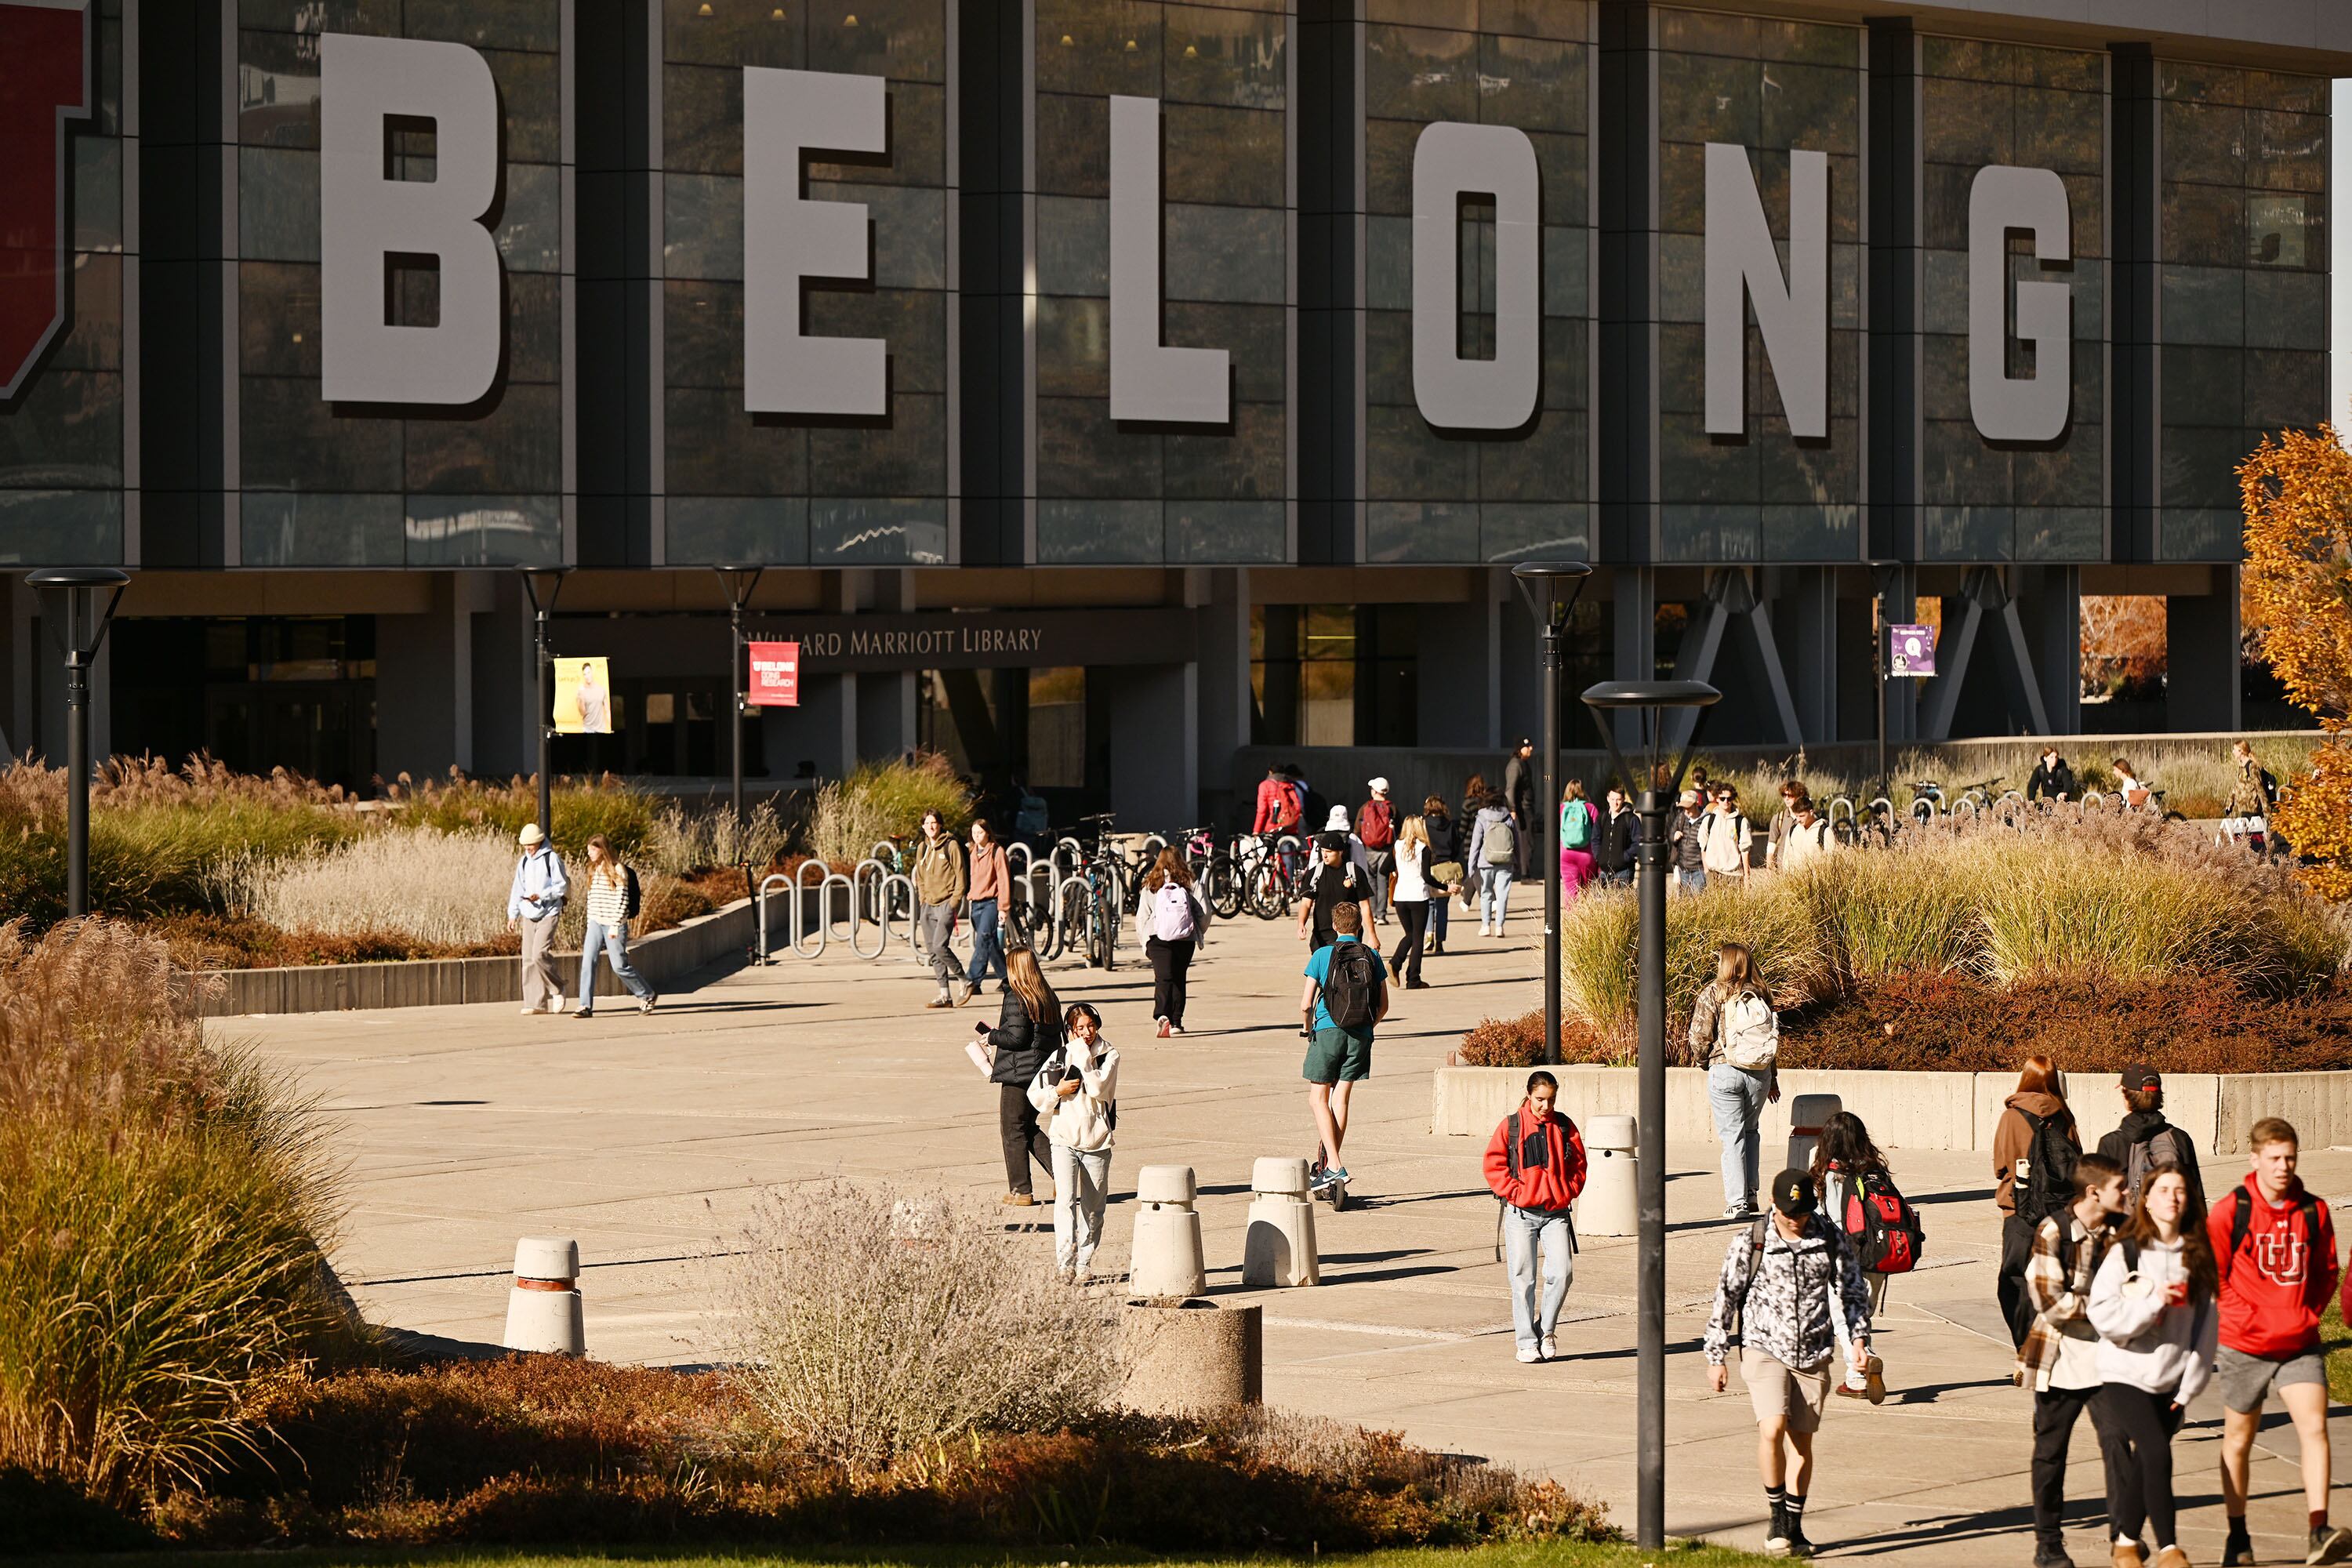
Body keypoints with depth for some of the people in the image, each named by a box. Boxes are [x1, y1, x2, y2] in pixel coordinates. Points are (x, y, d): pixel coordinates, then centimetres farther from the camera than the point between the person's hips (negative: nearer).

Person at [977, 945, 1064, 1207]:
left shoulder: (1016, 998, -15)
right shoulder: (1049, 998, 8)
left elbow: (1016, 1037, -20)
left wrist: (992, 1036, -2)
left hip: (1018, 1072, -8)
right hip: (1043, 1072, 8)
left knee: (1013, 1131, 3)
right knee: (1028, 1128, 19)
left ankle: (1020, 1191, 6)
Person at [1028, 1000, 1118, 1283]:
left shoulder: (1108, 1056, 1)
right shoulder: (1058, 1057, 6)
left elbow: (1098, 1089, -16)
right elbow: (1035, 1097, 8)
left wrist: (1083, 1057, -15)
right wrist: (1058, 1091, -10)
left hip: (1096, 1142, 0)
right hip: (1064, 1140, 0)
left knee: (1092, 1209, 6)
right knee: (1066, 1200, -15)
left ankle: (1083, 1264, 17)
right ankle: (1065, 1262, -20)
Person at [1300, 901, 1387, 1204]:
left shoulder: (1322, 955, -3)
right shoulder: (1372, 956, 4)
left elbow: (1306, 1004, -5)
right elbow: (1383, 1005, 8)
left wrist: (1308, 1028, 15)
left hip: (1328, 1031, -3)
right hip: (1361, 1036, 3)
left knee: (1318, 1099, 5)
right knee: (1341, 1098, 11)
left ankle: (1334, 1167, -11)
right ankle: (1329, 1165, 15)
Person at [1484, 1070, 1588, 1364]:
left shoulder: (1564, 1127, 7)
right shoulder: (1511, 1126, 0)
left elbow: (1578, 1163, 15)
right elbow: (1494, 1164, 0)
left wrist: (1569, 1191, 2)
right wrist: (1514, 1192, -9)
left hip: (1556, 1212, 2)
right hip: (1521, 1214, -2)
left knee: (1562, 1273, -11)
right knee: (1523, 1279, -1)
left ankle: (1546, 1330, 10)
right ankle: (1527, 1342, 7)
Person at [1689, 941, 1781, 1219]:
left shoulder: (1713, 993, -5)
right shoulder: (1761, 995, 6)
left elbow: (1700, 1035, -7)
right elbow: (1773, 1037, 10)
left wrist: (1701, 1062, 13)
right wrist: (1773, 1078, 19)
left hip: (1725, 1070, -4)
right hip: (1760, 1072, 4)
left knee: (1732, 1136, 0)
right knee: (1750, 1131, 20)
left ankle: (1737, 1201, -1)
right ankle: (1751, 1193, 17)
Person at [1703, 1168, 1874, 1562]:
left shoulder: (1832, 1241, 1)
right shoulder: (1749, 1242, -4)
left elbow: (1853, 1292, 12)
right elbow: (1726, 1298, 2)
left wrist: (1858, 1339, -2)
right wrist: (1715, 1358, 3)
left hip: (1813, 1355, 2)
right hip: (1764, 1349, -2)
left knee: (1801, 1441, 7)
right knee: (1772, 1429, -20)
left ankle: (1794, 1528, 20)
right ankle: (1777, 1517, -3)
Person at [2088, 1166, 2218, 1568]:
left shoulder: (2197, 1257, 4)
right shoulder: (2125, 1253, -5)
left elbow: (2206, 1325, 6)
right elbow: (2103, 1314, -11)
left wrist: (2191, 1384, 1)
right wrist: (2154, 1301, -20)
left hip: (2171, 1381, 4)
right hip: (2125, 1374, -4)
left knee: (2144, 1463, 8)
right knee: (2156, 1452, -18)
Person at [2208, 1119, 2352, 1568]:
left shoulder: (2314, 1212, 2)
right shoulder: (2229, 1213, -7)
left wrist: (2308, 1314, 3)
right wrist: (2248, 1319, -7)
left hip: (2300, 1345, 2)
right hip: (2244, 1345, -1)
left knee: (2314, 1428, -15)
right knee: (2238, 1440, 10)